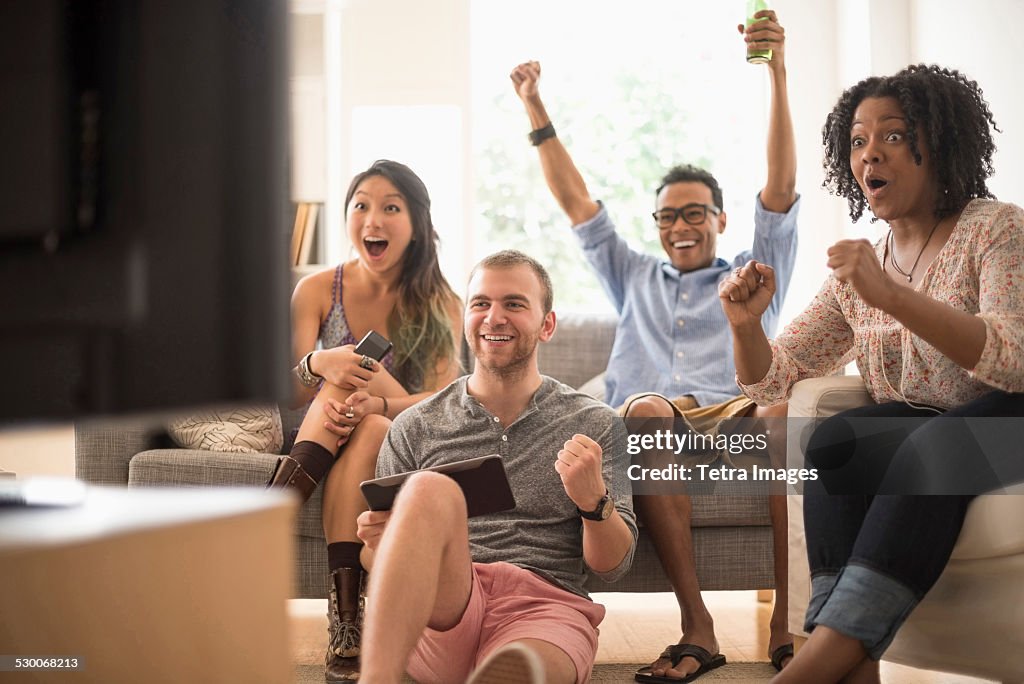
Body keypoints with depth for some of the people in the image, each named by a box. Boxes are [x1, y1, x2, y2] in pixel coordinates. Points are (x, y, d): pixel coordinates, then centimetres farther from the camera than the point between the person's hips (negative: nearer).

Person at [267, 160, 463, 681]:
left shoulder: (439, 304, -1)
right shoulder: (318, 290, 0)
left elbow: (443, 402, -14)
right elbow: (291, 395, -7)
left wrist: (376, 405, -35)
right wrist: (316, 365, -32)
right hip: (319, 440, 1)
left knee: (368, 431, -35)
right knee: (347, 373, -31)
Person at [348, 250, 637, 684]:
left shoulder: (595, 426, 14)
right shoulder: (415, 428, 15)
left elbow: (612, 565, 10)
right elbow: (376, 564, 18)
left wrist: (594, 501, -12)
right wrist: (377, 544, -7)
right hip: (440, 613, 2)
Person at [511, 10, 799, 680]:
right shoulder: (634, 278, 34)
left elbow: (782, 189, 14)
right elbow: (577, 202, 29)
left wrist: (777, 72, 3)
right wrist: (536, 109, 23)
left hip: (737, 418, -1)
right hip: (651, 426, 1)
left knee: (793, 411, -37)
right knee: (645, 410, -37)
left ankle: (788, 622, -37)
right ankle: (696, 624, -42)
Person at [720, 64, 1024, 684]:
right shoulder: (857, 270, 14)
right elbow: (773, 380, 13)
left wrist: (893, 296, -30)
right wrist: (747, 325, -10)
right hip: (914, 434, 5)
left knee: (932, 445, -36)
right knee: (834, 437, -26)